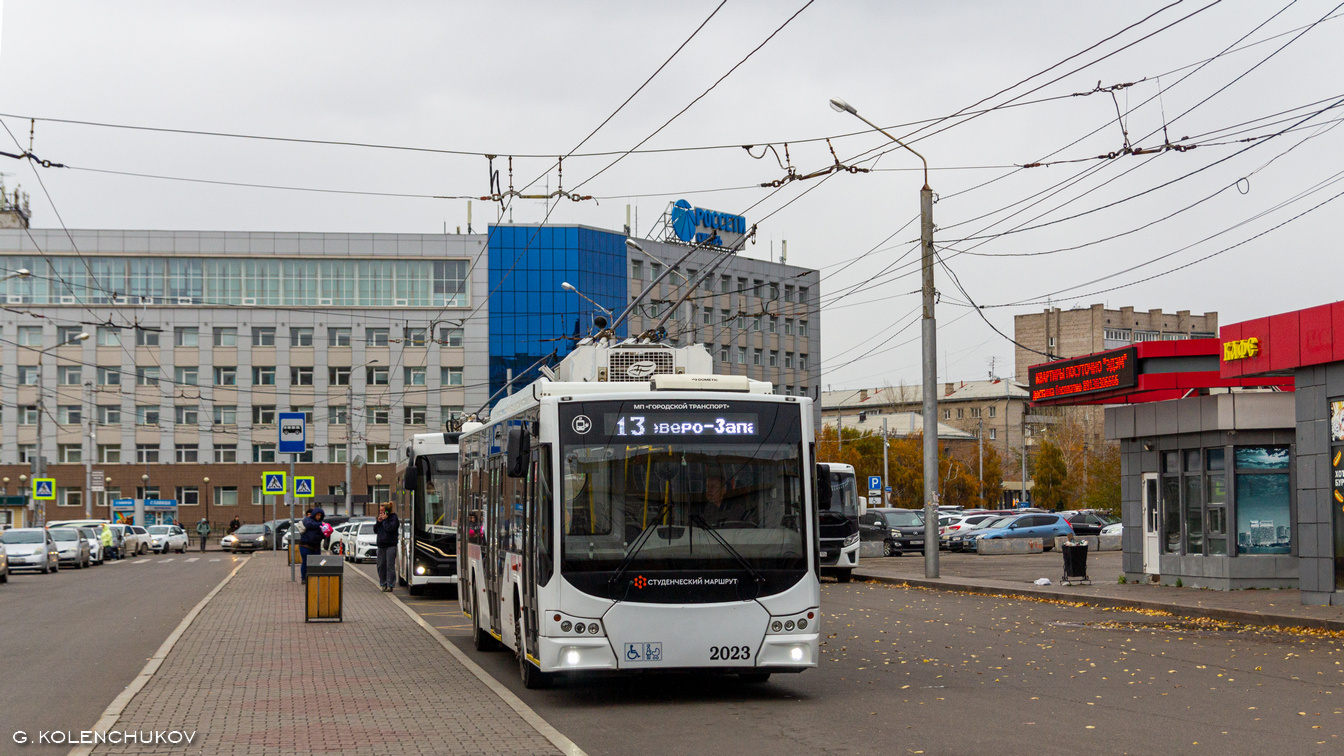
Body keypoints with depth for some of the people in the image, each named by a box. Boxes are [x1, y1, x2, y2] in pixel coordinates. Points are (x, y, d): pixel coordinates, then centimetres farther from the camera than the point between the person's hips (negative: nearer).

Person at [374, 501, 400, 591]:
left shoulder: (393, 518, -4)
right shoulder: (380, 518, 16)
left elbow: (389, 528, -19)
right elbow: (375, 530, 15)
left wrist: (384, 520, -11)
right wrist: (378, 522, 1)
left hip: (390, 545, -7)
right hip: (381, 545, 7)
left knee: (390, 565, -9)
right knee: (381, 565, 6)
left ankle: (390, 585, -7)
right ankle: (383, 584, 15)